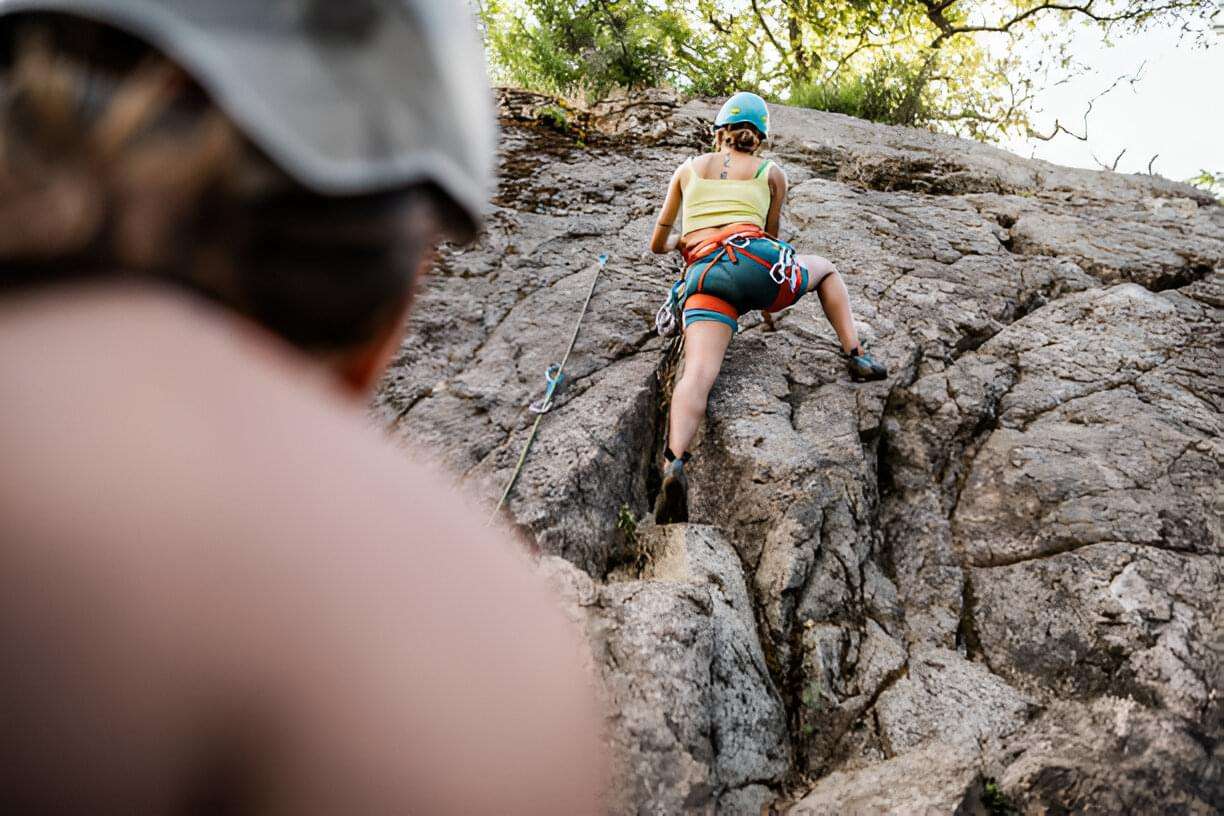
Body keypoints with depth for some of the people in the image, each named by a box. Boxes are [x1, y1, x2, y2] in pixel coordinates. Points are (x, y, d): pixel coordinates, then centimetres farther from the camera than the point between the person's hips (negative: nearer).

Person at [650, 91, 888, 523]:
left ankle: (674, 464, -43)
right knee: (825, 268, 31)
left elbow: (657, 244, 34)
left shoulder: (688, 169, 28)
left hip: (704, 275, 0)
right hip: (755, 260, 0)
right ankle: (855, 355, 16)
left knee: (698, 373, -19)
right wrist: (768, 301, 47)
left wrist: (678, 243, 57)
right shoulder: (772, 174, 23)